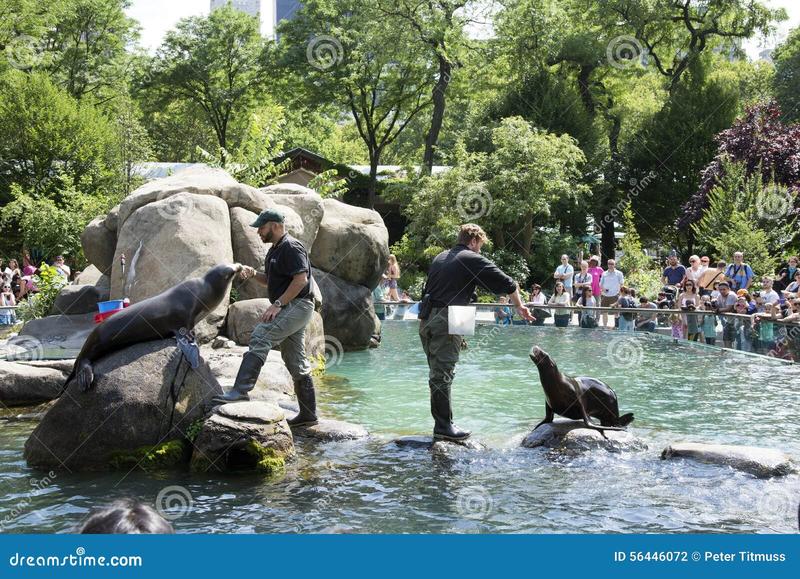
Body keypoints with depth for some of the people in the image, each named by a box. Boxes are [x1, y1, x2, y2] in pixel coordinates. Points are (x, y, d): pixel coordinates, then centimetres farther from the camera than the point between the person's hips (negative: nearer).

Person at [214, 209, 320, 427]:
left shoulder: (292, 247, -12)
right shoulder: (275, 250, 19)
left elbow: (301, 279, -21)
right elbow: (270, 281, 28)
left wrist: (277, 304, -23)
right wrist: (253, 274, 7)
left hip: (297, 306, -11)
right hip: (289, 309, 11)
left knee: (260, 337, -25)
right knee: (296, 363, 10)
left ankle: (242, 389, -33)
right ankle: (308, 413, 14)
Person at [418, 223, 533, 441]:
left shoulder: (440, 258, 20)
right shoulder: (472, 259, -2)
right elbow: (506, 283, 1)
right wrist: (519, 307, 15)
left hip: (426, 320, 8)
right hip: (446, 322, -8)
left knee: (437, 374, 13)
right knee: (443, 375, -5)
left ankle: (442, 423, 18)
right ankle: (443, 426, -3)